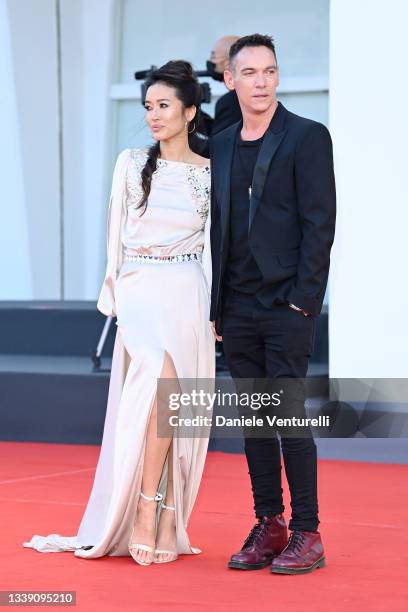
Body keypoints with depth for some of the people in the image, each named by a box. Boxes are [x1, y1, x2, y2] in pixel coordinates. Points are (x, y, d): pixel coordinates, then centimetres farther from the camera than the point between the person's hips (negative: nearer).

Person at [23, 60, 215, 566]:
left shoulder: (211, 173, 5)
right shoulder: (131, 164, 7)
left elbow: (214, 244, 5)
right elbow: (116, 234, 10)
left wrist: (216, 309, -3)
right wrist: (112, 293, 4)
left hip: (188, 296, 1)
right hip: (139, 291, -1)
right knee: (161, 378, -25)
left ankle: (166, 525, 8)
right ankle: (147, 509, -18)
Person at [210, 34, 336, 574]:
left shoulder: (307, 138, -3)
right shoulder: (220, 147, 13)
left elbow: (320, 225, -8)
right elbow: (217, 230, 15)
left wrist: (303, 301, -14)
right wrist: (214, 306, 10)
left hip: (287, 306, -6)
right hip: (238, 308, 6)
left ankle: (306, 535, 1)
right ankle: (268, 527, 16)